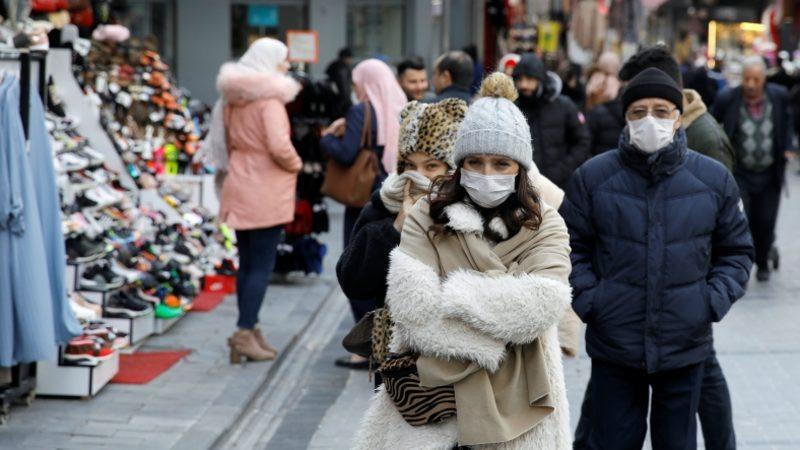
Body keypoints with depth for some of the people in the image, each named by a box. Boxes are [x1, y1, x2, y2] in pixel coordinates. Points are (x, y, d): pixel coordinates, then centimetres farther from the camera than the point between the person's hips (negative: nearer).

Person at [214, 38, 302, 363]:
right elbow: (279, 146, -24)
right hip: (266, 192, -8)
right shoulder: (270, 98, -15)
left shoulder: (233, 98, 10)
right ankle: (246, 333, -6)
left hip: (240, 188, 8)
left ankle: (249, 330, 18)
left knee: (247, 263, 13)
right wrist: (295, 164, -6)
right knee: (262, 265, -3)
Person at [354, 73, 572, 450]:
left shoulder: (544, 225, 1)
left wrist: (454, 297, -14)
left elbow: (540, 305, -16)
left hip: (514, 408, 0)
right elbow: (414, 308, -14)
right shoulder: (426, 218, 0)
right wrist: (500, 329, -16)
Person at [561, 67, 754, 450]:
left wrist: (715, 301, -4)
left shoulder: (714, 179, 0)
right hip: (613, 345, -1)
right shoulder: (593, 176, -3)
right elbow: (570, 245, 5)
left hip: (685, 347, 1)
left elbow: (737, 250, 10)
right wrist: (585, 297, -8)